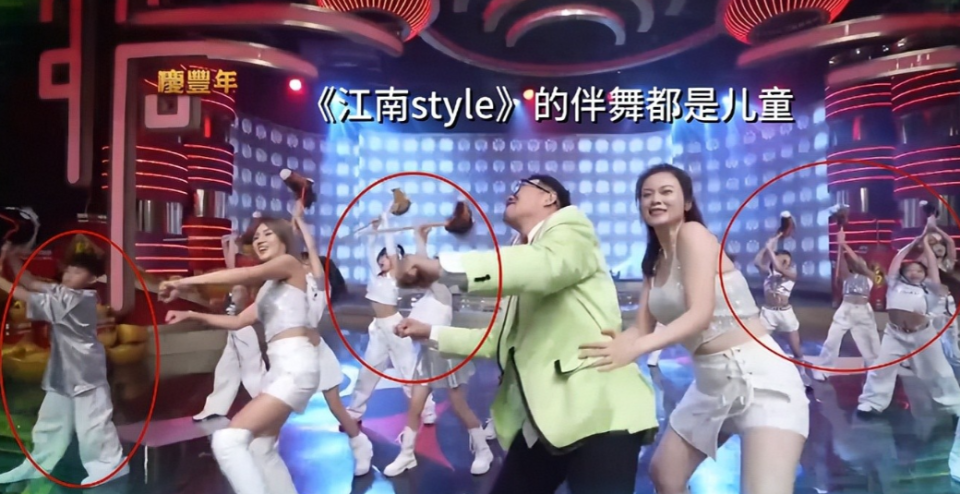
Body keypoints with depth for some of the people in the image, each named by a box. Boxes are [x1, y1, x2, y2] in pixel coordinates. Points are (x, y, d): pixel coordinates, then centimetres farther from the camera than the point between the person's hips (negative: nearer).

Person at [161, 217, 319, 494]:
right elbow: (238, 321, 28)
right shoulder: (268, 287, 27)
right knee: (262, 449, 15)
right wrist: (192, 315, 21)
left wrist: (186, 282, -18)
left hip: (295, 366, -10)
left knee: (227, 440, -18)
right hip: (280, 368, 10)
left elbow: (248, 274, -16)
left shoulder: (290, 264, 1)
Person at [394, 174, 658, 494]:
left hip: (599, 413, -8)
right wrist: (432, 333, 27)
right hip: (543, 420, 9)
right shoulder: (522, 258, 24)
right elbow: (500, 340, 29)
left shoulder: (571, 225, 1)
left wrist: (442, 267, -28)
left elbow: (545, 264, -25)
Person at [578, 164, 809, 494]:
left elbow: (701, 313, -24)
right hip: (711, 381, 9)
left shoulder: (694, 233, -12)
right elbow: (642, 328, 4)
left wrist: (635, 348, -36)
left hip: (757, 375, -9)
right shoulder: (655, 262, 12)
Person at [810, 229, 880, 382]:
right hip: (845, 310, 0)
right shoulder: (847, 276, 13)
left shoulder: (869, 276, 11)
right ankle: (821, 370, -2)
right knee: (832, 340, -7)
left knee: (871, 344, 8)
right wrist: (840, 245, -14)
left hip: (864, 312, 1)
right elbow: (841, 262, -2)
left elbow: (858, 261, -2)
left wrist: (845, 245, -8)